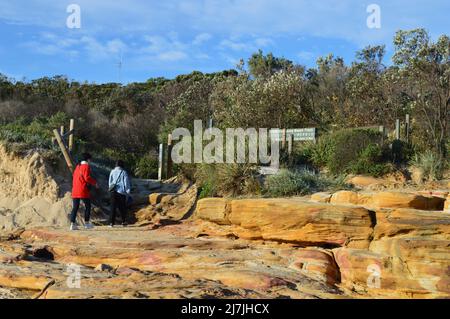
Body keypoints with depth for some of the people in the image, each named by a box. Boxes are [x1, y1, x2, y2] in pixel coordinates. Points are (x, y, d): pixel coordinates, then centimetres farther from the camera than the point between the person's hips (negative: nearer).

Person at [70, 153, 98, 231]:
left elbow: (74, 177, 20)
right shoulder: (86, 166, -7)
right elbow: (87, 177, -17)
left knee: (75, 207, 6)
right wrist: (95, 182, -5)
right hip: (83, 191, -7)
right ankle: (87, 223, 7)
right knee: (87, 206, 5)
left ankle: (72, 224, 1)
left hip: (75, 191, 7)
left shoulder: (77, 167, 18)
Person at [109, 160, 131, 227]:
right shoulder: (124, 172, -4)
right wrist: (128, 193, 3)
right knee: (122, 208, 8)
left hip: (113, 192, 2)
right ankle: (124, 222, 12)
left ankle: (111, 222, -2)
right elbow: (127, 183, -2)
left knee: (113, 207, 3)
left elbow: (110, 182, 10)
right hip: (121, 192, -2)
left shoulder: (112, 172, 4)